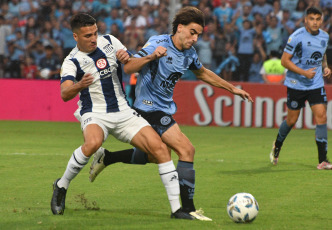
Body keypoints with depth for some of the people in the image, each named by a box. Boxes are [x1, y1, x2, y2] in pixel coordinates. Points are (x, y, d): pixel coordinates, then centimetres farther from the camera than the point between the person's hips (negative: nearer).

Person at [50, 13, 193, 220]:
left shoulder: (109, 41, 4)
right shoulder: (72, 61, -10)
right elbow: (65, 94, -26)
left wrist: (127, 59, -10)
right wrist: (79, 86, -49)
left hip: (123, 112, 4)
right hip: (95, 115, -4)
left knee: (160, 147, -13)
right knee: (93, 143, -38)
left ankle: (176, 208, -7)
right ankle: (61, 186, -13)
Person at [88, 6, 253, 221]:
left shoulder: (189, 53, 3)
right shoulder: (158, 44, -20)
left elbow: (203, 73, 23)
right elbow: (128, 68, -26)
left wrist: (232, 88, 23)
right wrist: (151, 57, -43)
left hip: (165, 108, 9)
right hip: (150, 107, -9)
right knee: (187, 150, -17)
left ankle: (106, 157, 36)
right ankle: (188, 208, -14)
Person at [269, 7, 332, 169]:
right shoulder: (297, 37, -13)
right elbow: (285, 61, -11)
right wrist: (304, 72, -20)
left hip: (316, 84, 3)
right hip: (296, 84, -3)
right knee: (292, 120, 5)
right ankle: (277, 145, 37)